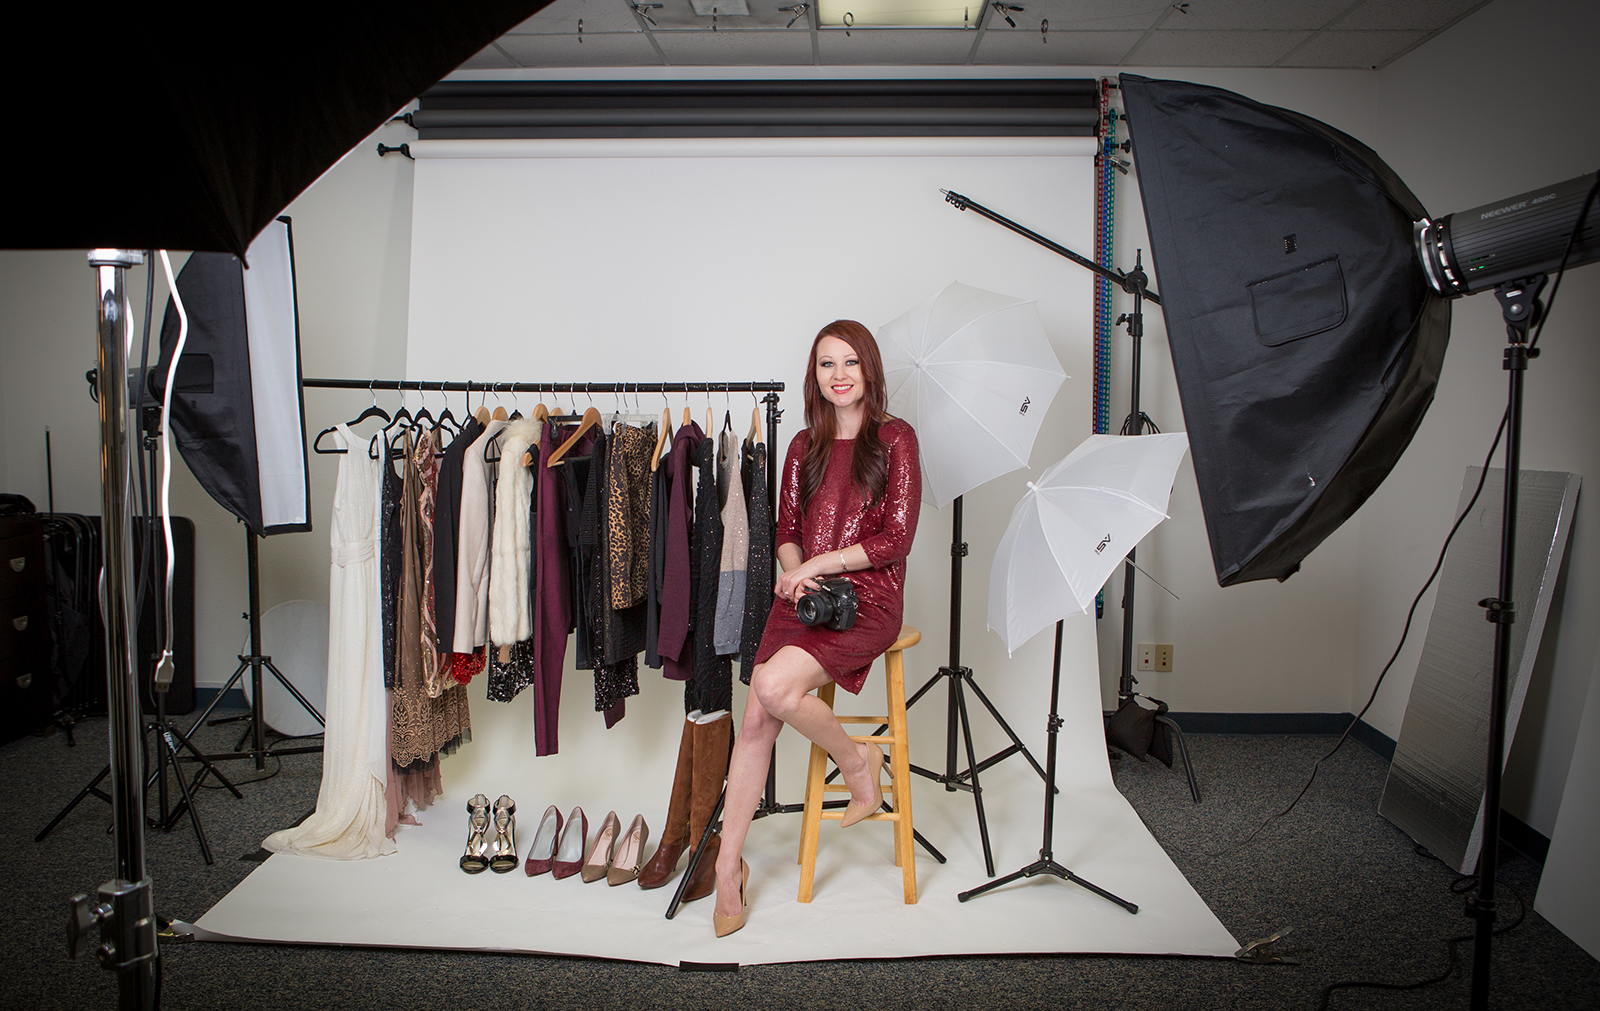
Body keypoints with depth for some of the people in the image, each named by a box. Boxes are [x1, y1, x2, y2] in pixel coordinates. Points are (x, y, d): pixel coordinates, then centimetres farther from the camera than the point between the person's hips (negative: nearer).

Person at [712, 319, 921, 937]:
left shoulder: (894, 439, 1)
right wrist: (793, 570, -4)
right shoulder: (805, 447, 16)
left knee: (775, 688, -28)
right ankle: (728, 865, -1)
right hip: (803, 595, 5)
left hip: (868, 598, -4)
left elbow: (896, 539, -6)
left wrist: (817, 564, -9)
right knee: (756, 718, -12)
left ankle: (856, 758, 1)